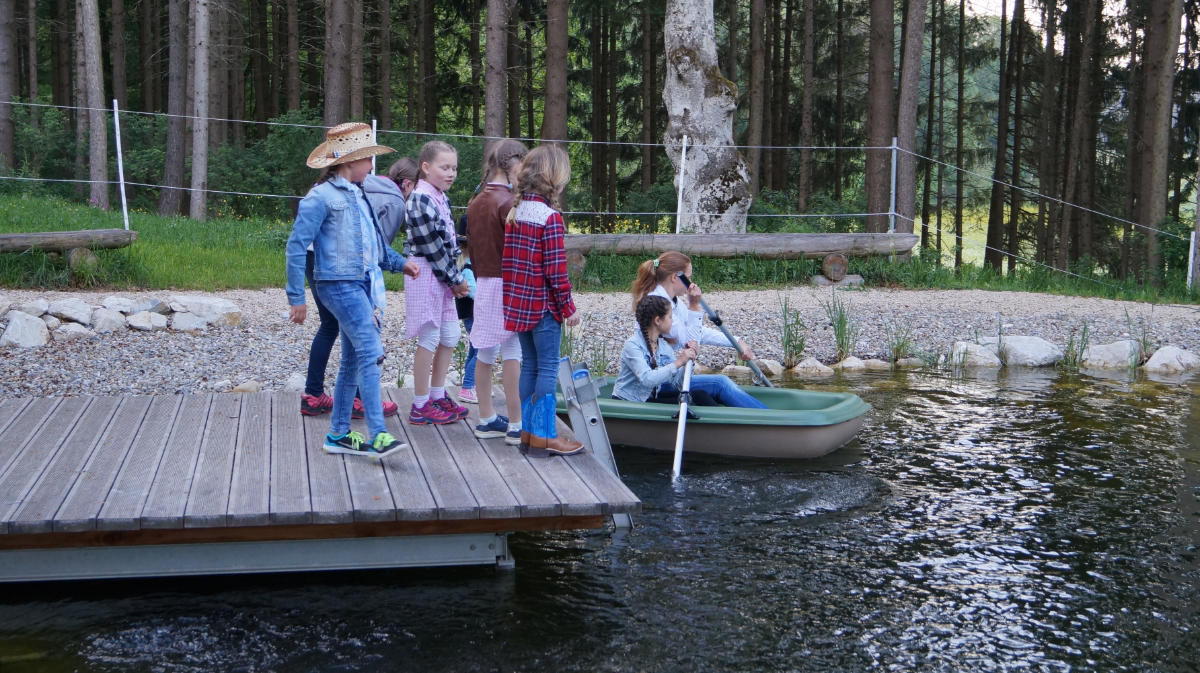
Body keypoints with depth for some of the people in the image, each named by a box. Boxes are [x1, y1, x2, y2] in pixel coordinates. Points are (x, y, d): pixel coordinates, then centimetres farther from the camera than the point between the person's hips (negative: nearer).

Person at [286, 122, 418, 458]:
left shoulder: (357, 195, 16)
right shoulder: (321, 197, -10)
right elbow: (297, 245, -11)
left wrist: (399, 262, 16)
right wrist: (296, 298, -13)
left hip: (364, 284, 9)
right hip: (340, 285, -9)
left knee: (353, 360, 11)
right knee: (370, 352, -18)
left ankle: (338, 434, 20)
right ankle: (377, 436, -20)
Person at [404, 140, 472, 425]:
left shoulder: (441, 198, 13)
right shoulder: (421, 199, -16)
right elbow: (431, 246, -17)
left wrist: (456, 278, 5)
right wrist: (455, 279, -12)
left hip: (443, 276, 9)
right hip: (426, 272, -9)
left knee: (450, 336, 13)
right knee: (429, 339, -3)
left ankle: (438, 396, 25)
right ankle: (420, 407, 6)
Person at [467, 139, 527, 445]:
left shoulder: (476, 202, 10)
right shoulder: (508, 202, -16)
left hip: (483, 284, 8)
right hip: (508, 285, -8)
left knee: (486, 354, 12)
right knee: (513, 355, -4)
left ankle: (487, 419, 20)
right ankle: (516, 425, -1)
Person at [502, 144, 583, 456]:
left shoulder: (514, 213, 8)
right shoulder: (551, 218, -16)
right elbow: (556, 270, -17)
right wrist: (568, 307, -9)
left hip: (519, 303, 8)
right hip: (544, 305, -8)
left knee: (529, 365, 14)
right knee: (548, 368, -1)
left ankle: (528, 431, 18)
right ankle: (544, 434, 2)